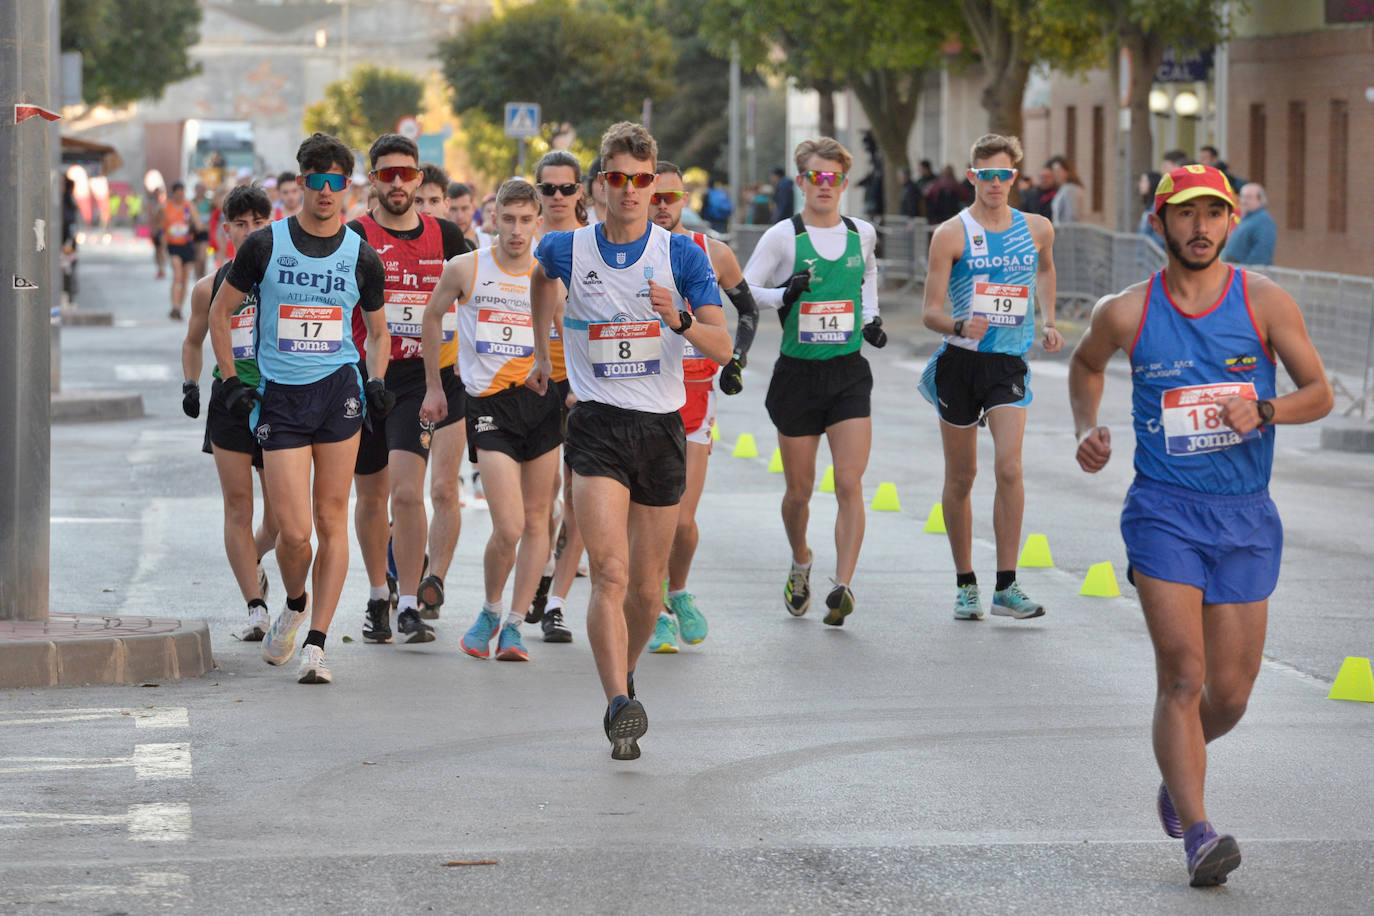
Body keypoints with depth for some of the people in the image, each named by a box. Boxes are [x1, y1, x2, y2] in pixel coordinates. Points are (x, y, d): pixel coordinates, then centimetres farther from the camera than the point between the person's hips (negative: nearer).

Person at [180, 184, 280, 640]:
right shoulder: (211, 286, 6)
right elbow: (193, 342, 20)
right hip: (230, 401, 0)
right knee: (238, 508, -7)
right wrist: (190, 385, 5)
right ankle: (256, 608, -5)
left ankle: (253, 562, 36)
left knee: (280, 518, 2)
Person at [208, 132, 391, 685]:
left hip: (338, 390, 1)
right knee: (294, 530, -6)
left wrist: (377, 381, 3)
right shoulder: (265, 245, 0)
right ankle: (294, 607, 25)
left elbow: (377, 329, 20)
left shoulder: (362, 257, 5)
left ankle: (316, 643, 2)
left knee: (331, 521, -2)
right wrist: (230, 382, 3)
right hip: (279, 396, -1)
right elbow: (220, 311, 11)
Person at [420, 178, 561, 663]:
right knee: (508, 528, -12)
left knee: (536, 521, 4)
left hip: (542, 400, 3)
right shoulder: (465, 269, -1)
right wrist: (434, 386, 17)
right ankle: (489, 613, 13)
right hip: (489, 404, -3)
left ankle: (513, 625, 14)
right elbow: (432, 317, 15)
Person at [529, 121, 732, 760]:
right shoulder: (567, 250, 1)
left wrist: (681, 322, -24)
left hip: (662, 428, 2)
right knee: (610, 574, -19)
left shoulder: (682, 256, -1)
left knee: (646, 586, 10)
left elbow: (722, 348, -5)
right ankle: (620, 707, -25)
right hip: (597, 426, -1)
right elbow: (541, 274, 27)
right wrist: (540, 350, 28)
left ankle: (624, 674, 36)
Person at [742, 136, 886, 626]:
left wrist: (871, 318, 13)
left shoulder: (862, 233, 5)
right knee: (799, 489, 9)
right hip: (797, 375, -1)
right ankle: (801, 564, 37)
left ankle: (843, 584, -15)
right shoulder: (783, 236, -5)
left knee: (850, 483, -13)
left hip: (849, 374, 1)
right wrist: (784, 295, -22)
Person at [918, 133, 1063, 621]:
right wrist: (960, 325, -28)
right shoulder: (951, 234, -4)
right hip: (960, 361, -1)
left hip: (1010, 362, 1)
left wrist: (1048, 321, 19)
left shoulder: (1037, 229, 6)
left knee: (1009, 468, -17)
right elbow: (931, 311, -7)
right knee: (960, 478, 7)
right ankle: (966, 584, 22)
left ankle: (1007, 586, -13)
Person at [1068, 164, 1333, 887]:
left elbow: (1320, 392, 3)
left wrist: (1264, 411, -16)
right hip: (1163, 509, -2)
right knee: (1183, 677, -15)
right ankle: (1198, 834, -15)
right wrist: (1086, 429, 4)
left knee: (1231, 693, 7)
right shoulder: (1127, 312, -1)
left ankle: (1179, 765, 39)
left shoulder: (1264, 302, -1)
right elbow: (1086, 363, 21)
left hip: (1246, 515, 2)